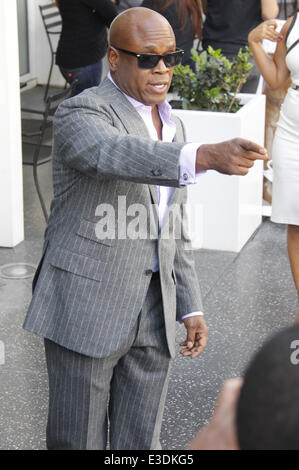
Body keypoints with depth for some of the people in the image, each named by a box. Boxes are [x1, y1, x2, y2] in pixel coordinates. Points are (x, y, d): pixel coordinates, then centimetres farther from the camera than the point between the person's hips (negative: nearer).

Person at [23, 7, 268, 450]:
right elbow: (118, 156, -36)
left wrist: (190, 306, 13)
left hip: (153, 313, 7)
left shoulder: (172, 126, 13)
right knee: (79, 441, 4)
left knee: (140, 443, 13)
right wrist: (206, 156, -51)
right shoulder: (80, 115, -12)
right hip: (86, 308, -6)